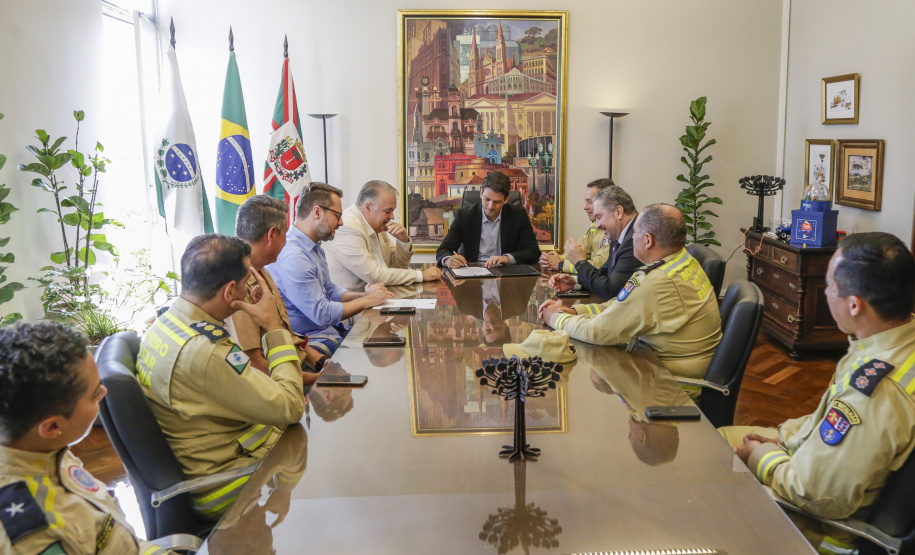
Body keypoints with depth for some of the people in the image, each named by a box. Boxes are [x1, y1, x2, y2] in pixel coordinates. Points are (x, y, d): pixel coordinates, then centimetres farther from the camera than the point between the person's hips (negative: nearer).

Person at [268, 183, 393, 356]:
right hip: (312, 340, -10)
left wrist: (363, 295, 2)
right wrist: (368, 300, -12)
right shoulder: (291, 257, -23)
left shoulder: (315, 248, 12)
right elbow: (321, 313, -22)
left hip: (332, 330, 10)